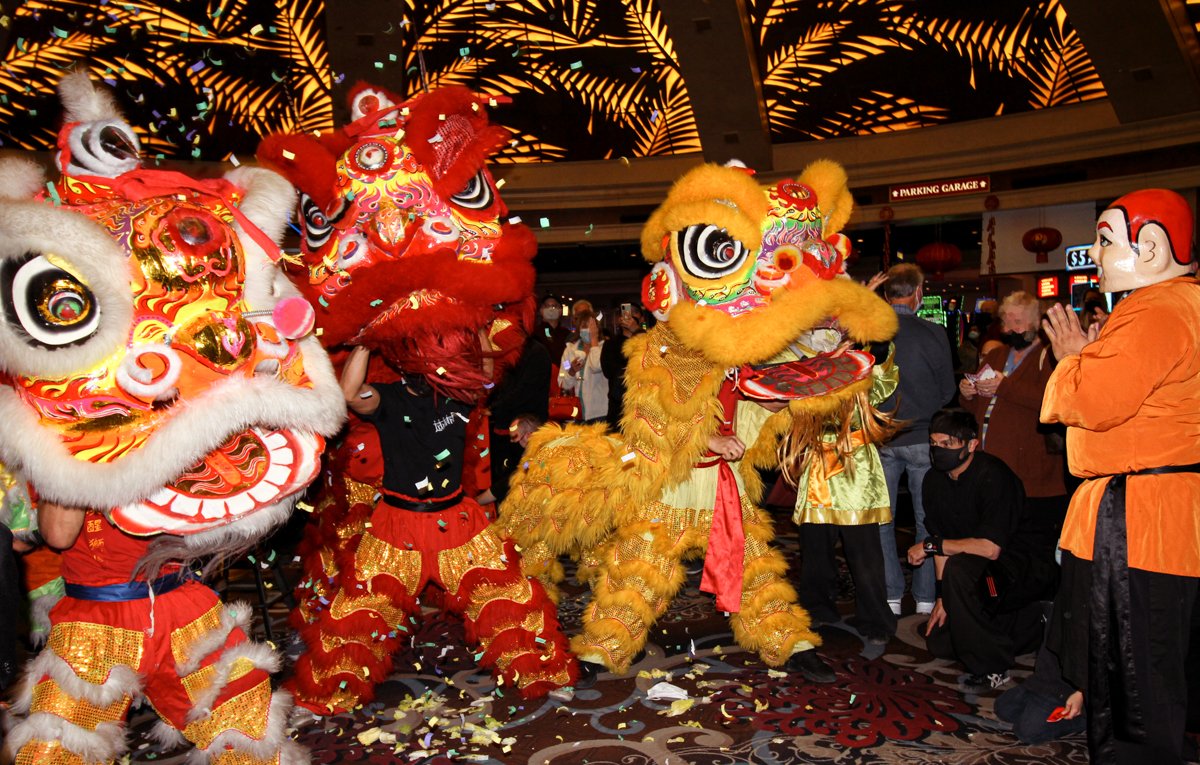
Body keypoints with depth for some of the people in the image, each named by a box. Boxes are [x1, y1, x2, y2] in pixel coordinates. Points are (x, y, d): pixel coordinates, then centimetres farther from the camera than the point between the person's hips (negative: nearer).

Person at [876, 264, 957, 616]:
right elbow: (948, 391, 0)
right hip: (922, 438, -1)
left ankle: (889, 597, 15)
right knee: (928, 520, 11)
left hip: (880, 439, 1)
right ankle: (926, 597, 17)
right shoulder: (933, 334, -10)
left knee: (880, 521, 11)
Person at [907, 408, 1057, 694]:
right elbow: (943, 542, 2)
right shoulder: (935, 480, -2)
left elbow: (990, 548, -30)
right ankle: (1031, 626, 22)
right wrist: (942, 596, -6)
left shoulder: (993, 476, -24)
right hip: (983, 570, 8)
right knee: (939, 642, 3)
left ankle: (991, 668, -17)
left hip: (1026, 566, -8)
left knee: (960, 568, -35)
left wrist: (930, 545, -22)